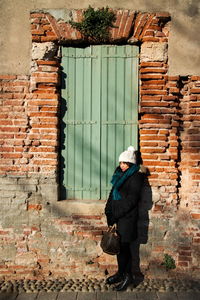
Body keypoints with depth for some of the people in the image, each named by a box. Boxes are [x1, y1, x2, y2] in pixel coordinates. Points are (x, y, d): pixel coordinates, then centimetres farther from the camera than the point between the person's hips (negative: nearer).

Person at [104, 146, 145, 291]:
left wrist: (115, 214, -17)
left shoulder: (135, 177, -10)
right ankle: (122, 273, 24)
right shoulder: (120, 174, 13)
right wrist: (109, 212, 1)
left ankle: (127, 275, 11)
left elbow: (131, 200, -17)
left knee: (124, 246, -1)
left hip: (128, 217, -7)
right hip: (117, 216, 7)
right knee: (119, 245, 13)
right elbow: (113, 194, 14)